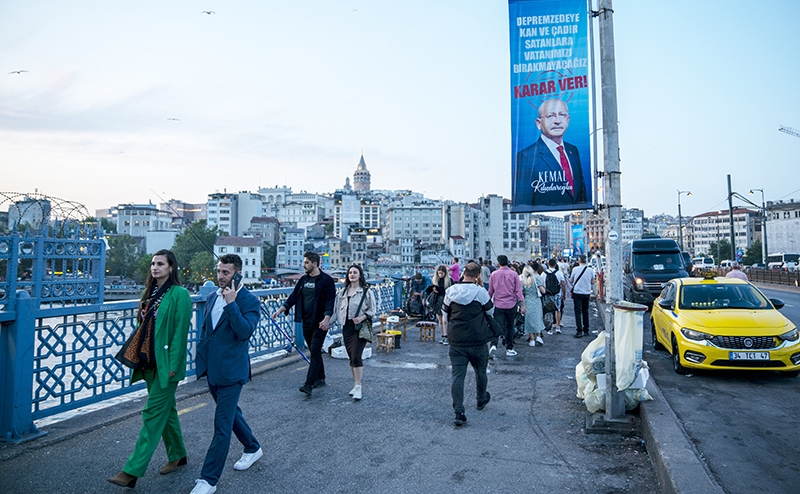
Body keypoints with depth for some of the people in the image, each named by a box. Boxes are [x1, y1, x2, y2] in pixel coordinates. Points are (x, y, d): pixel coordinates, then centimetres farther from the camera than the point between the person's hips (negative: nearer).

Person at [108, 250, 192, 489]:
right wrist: (136, 356, 12)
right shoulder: (151, 293, 11)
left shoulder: (179, 294, -13)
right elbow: (143, 327, 15)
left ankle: (132, 471, 3)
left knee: (153, 413, -3)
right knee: (166, 409, 17)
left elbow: (180, 332, -16)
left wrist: (173, 365, -18)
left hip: (166, 364, -8)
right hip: (149, 362, 8)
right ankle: (177, 455, 32)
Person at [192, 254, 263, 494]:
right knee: (230, 413, 22)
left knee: (222, 425, -3)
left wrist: (231, 304, -27)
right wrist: (201, 355, 14)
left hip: (230, 371, -8)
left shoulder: (249, 300, -13)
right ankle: (252, 448, 42)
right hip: (212, 369, 8)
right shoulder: (213, 296, 9)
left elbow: (245, 332, -24)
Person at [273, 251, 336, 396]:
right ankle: (320, 379, 27)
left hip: (319, 323, -7)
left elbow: (330, 301, -14)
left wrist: (327, 318, -25)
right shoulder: (303, 280, 11)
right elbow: (293, 297, 15)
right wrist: (280, 310, 6)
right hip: (306, 322, 7)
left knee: (315, 351, -9)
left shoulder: (326, 280, -9)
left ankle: (308, 384, -12)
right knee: (314, 351, 14)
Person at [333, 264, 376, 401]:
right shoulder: (342, 292, 14)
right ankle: (356, 385, 22)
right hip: (346, 327, 6)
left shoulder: (366, 291, -3)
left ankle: (358, 388, -6)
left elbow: (372, 310, -3)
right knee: (351, 357, 9)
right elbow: (337, 309, 17)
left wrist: (361, 318, -18)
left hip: (360, 328, -6)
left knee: (356, 357, -13)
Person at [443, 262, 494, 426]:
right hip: (478, 340, -1)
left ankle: (459, 412, -6)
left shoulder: (450, 291, -3)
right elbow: (490, 312, 2)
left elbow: (446, 313, 10)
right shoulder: (480, 292, -12)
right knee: (480, 372, 21)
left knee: (457, 375, 1)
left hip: (456, 340, 1)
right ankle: (481, 399, 42)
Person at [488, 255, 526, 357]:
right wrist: (522, 305, -1)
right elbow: (518, 291, -4)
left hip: (498, 305, 0)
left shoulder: (494, 274, 0)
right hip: (511, 305, 0)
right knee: (510, 327, 12)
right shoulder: (514, 274, -3)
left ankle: (494, 344, -21)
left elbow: (490, 291, 7)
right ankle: (509, 349, 17)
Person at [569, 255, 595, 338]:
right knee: (585, 312, 14)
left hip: (577, 293, -3)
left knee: (578, 312, -2)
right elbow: (592, 281, 6)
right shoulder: (591, 270, -1)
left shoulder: (575, 269, -8)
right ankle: (586, 331, 19)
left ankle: (579, 331, -9)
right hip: (586, 293, 3)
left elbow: (571, 281, 0)